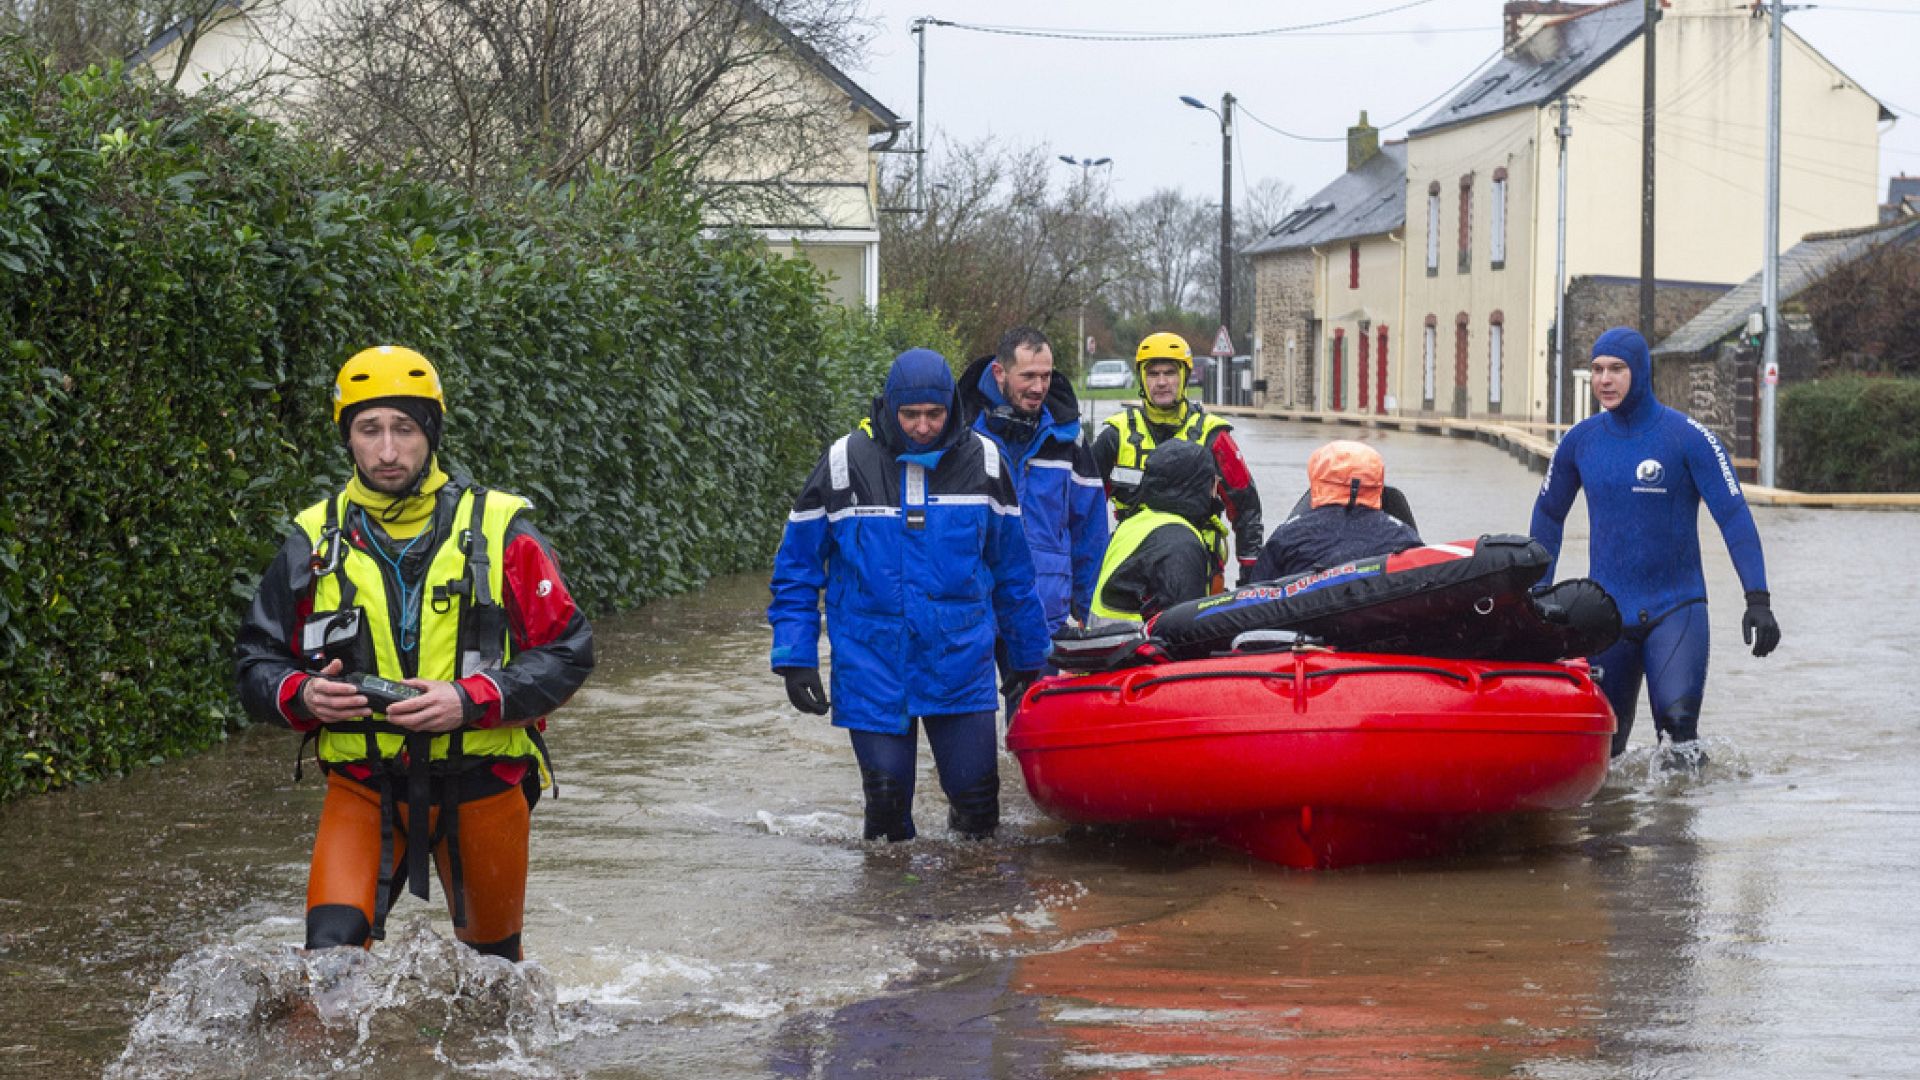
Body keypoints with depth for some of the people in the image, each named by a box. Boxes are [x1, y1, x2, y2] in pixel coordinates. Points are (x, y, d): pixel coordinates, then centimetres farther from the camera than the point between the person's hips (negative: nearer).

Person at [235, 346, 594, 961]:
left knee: (493, 963, 18)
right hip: (363, 787, 0)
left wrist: (470, 701, -20)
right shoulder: (315, 542, 2)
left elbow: (566, 653, -5)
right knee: (332, 951, -22)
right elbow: (256, 662, 9)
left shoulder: (498, 530, -3)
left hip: (481, 786, 0)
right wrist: (302, 695, -14)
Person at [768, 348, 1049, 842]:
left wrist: (1028, 659, 14)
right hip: (874, 669, -1)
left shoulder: (983, 461, 0)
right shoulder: (845, 463, -5)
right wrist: (794, 658, -5)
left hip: (961, 666, 1)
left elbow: (1013, 570, 11)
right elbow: (796, 568, 2)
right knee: (887, 809, 1)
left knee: (978, 803, 0)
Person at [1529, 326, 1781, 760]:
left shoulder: (1688, 438, -9)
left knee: (1677, 717, -24)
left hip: (1676, 609, -4)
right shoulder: (1580, 441, 3)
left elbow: (1735, 517, -11)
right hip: (1607, 611, 4)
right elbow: (1548, 514, 18)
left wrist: (1758, 600, -20)